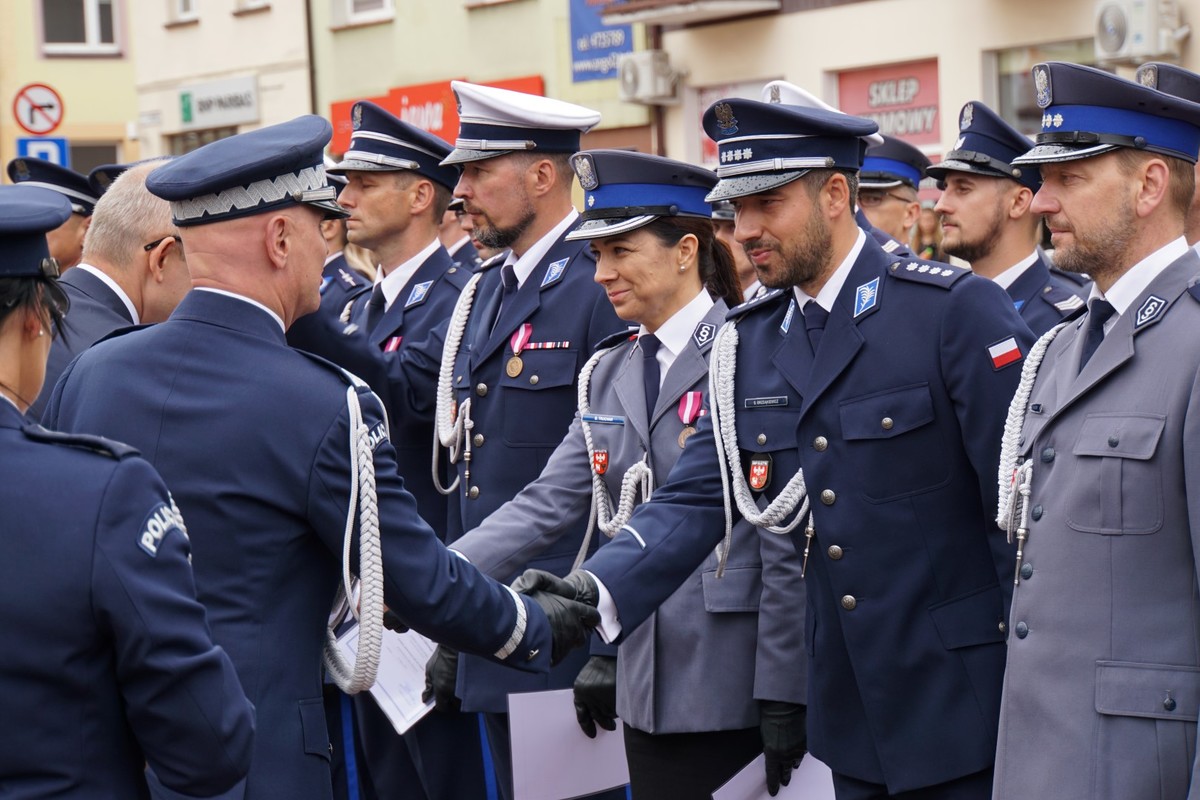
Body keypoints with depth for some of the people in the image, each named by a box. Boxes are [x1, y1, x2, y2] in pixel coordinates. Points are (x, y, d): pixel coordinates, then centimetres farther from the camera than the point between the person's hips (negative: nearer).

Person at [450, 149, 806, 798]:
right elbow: (547, 504, 7)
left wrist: (783, 693, -13)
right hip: (649, 692, 6)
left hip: (734, 690, -6)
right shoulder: (608, 374, 14)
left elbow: (788, 542, -11)